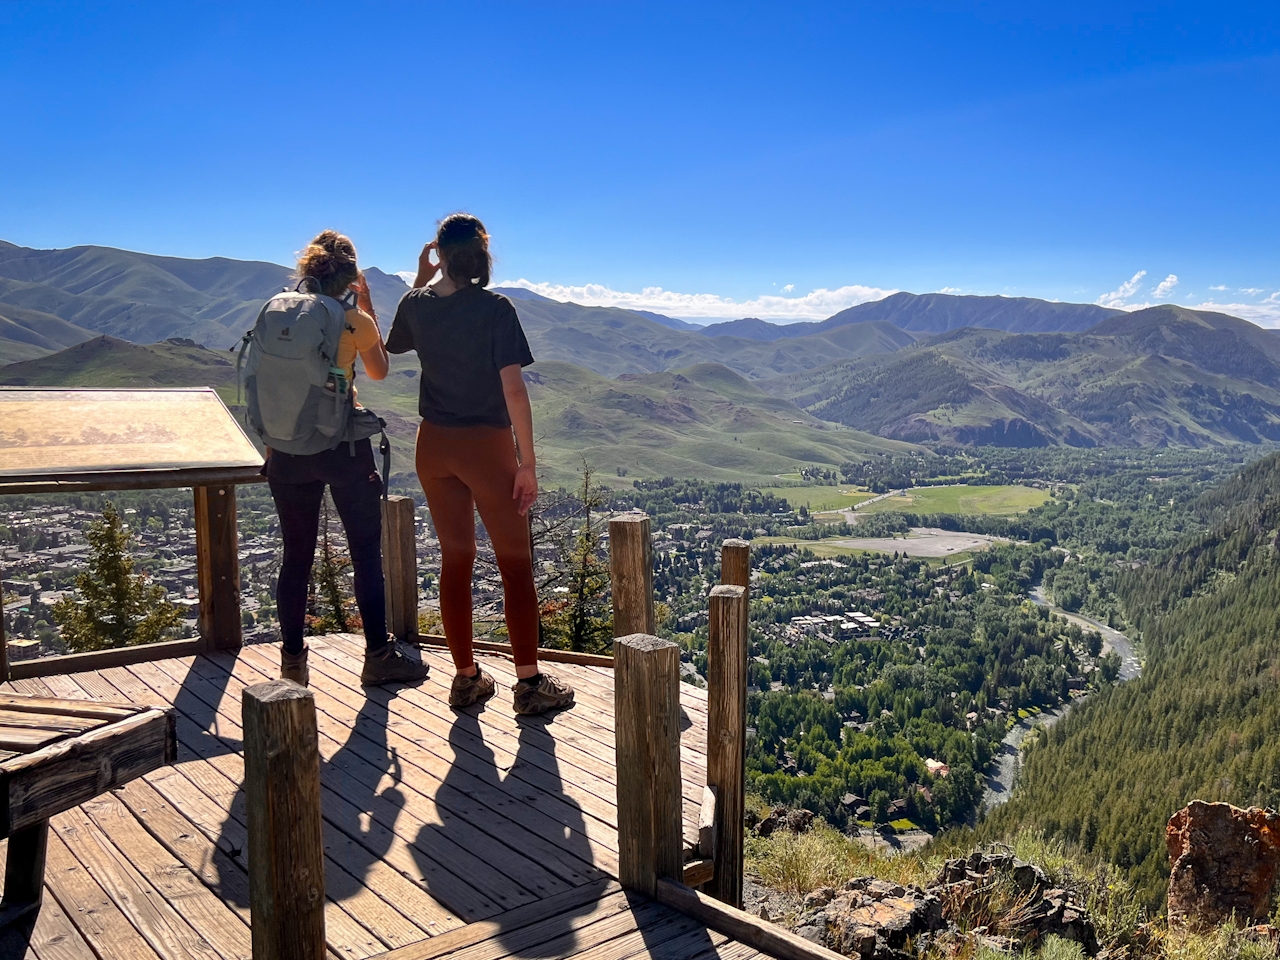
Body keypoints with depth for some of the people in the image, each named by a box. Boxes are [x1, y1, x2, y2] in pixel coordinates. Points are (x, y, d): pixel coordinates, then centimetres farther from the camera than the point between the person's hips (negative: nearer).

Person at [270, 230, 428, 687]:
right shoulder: (355, 320, -8)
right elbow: (379, 371, 10)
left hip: (288, 449, 4)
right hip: (344, 447, -3)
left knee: (296, 556, 11)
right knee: (367, 552, 8)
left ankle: (293, 662, 17)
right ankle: (378, 655, 14)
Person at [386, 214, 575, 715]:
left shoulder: (417, 306, 1)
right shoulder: (495, 309, -13)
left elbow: (395, 343, 24)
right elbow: (513, 388, -17)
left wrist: (421, 281, 19)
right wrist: (527, 462, -12)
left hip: (435, 446, 5)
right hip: (487, 446, -5)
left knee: (455, 560, 13)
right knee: (515, 564, 4)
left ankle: (466, 677, 19)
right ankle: (529, 683, 7)